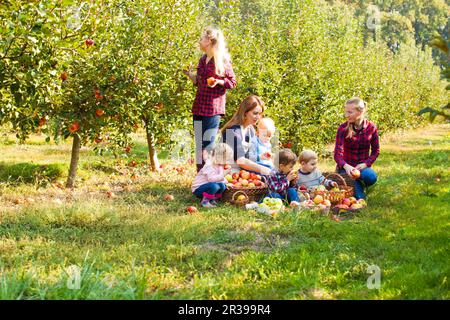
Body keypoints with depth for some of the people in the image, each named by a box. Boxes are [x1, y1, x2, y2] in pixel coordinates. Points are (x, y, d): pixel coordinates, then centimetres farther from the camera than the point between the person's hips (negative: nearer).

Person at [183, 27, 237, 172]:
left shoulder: (222, 60, -6)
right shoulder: (202, 60, 15)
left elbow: (232, 82, -5)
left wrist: (218, 81, -21)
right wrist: (189, 74, 6)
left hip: (213, 108, -7)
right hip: (199, 107, 7)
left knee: (208, 145, -6)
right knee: (199, 146, 8)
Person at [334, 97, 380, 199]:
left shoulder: (371, 127, -6)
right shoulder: (343, 128, -12)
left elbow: (375, 151, 4)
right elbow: (337, 153, -20)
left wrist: (366, 164, -14)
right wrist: (346, 166, -40)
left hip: (363, 166, 2)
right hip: (346, 167, -2)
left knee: (371, 177, -34)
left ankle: (360, 185, 2)